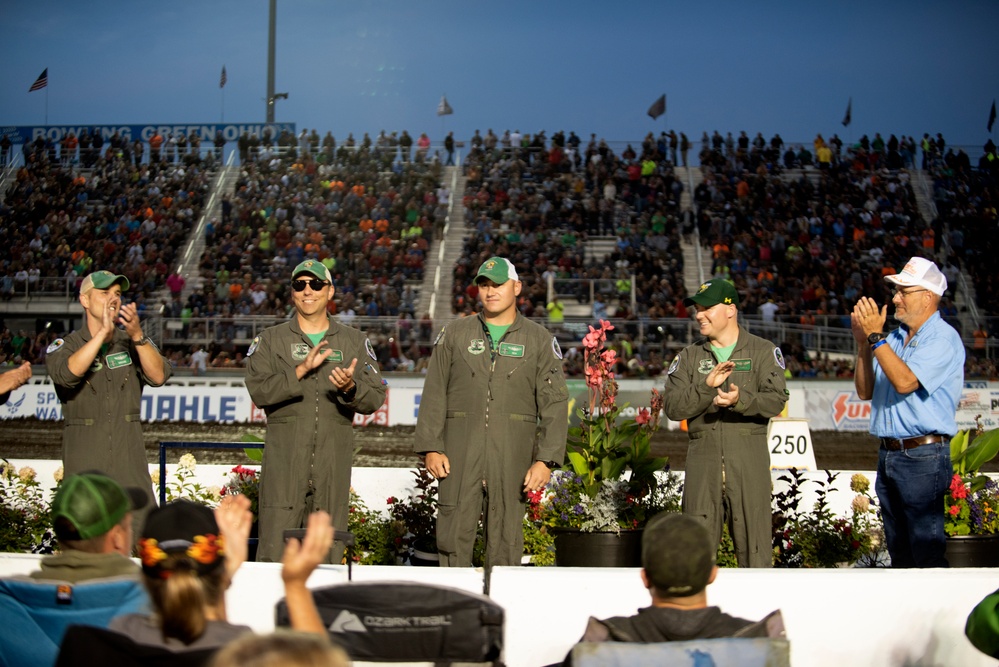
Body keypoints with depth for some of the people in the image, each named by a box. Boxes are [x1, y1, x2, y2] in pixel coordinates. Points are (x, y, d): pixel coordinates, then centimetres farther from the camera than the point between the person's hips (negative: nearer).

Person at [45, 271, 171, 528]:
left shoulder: (132, 342, 10)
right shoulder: (64, 346, 4)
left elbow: (158, 376, -8)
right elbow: (67, 373, -20)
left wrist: (137, 335, -22)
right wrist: (104, 331, -25)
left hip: (129, 459, 2)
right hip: (84, 462, -1)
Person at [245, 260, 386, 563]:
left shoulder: (355, 342, 13)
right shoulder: (271, 340, 10)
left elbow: (375, 397, 4)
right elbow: (259, 390, -5)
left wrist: (351, 388, -17)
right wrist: (301, 370, -17)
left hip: (334, 461, 2)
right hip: (285, 460, -1)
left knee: (328, 556, 3)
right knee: (274, 553, -7)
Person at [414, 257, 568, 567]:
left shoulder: (539, 340, 7)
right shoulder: (454, 334, 10)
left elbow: (555, 404, 1)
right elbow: (434, 394, 8)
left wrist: (546, 460, -8)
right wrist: (431, 448, -3)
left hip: (513, 453, -1)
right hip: (460, 451, 1)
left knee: (505, 539, 3)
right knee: (454, 533, -2)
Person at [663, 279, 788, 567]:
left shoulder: (764, 351, 7)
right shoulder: (689, 357, 15)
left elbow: (776, 400, -6)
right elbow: (673, 407, 2)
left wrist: (741, 400, -23)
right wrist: (706, 386, -13)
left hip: (748, 456, -2)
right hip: (703, 455, 2)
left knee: (753, 542, -2)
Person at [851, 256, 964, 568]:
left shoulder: (943, 338, -9)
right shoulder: (893, 338, 16)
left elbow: (905, 381, -21)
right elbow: (865, 391, 13)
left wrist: (876, 337, -17)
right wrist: (863, 344, 2)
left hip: (923, 458, -8)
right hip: (888, 455, 8)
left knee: (928, 554, -7)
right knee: (899, 553, 13)